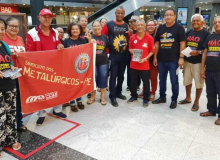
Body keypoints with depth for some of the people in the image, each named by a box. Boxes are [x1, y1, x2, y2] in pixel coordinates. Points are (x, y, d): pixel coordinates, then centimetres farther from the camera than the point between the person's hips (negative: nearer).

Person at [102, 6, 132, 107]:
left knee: (121, 75, 14)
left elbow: (129, 39, 14)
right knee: (113, 76, -1)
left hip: (124, 55, 4)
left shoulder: (126, 25, 8)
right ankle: (112, 96, 8)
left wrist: (131, 34, -6)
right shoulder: (109, 24, -5)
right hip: (113, 55, -4)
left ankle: (118, 92, 30)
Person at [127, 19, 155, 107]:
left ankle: (146, 99, 22)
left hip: (144, 65, -3)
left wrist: (145, 58, -16)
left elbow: (152, 51, -3)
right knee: (133, 82, 14)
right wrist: (132, 51, -9)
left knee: (146, 82, 6)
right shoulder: (132, 37, 2)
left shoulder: (149, 38, -6)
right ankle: (134, 96, 35)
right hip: (133, 64, 3)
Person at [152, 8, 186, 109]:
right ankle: (162, 97, 29)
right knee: (162, 80, 14)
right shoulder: (160, 28, 10)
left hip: (174, 60, -4)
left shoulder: (179, 28, -3)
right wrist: (155, 57, 8)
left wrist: (181, 57, -14)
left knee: (174, 81, 4)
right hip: (161, 59, 5)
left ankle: (174, 100, 17)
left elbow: (182, 43, -7)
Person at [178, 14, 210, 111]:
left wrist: (198, 52, -24)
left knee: (199, 83, 2)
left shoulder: (206, 33, -6)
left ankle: (196, 102, 17)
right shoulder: (188, 33, 11)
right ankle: (188, 98, 34)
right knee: (187, 81, 15)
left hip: (198, 62, -5)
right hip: (187, 61, 6)